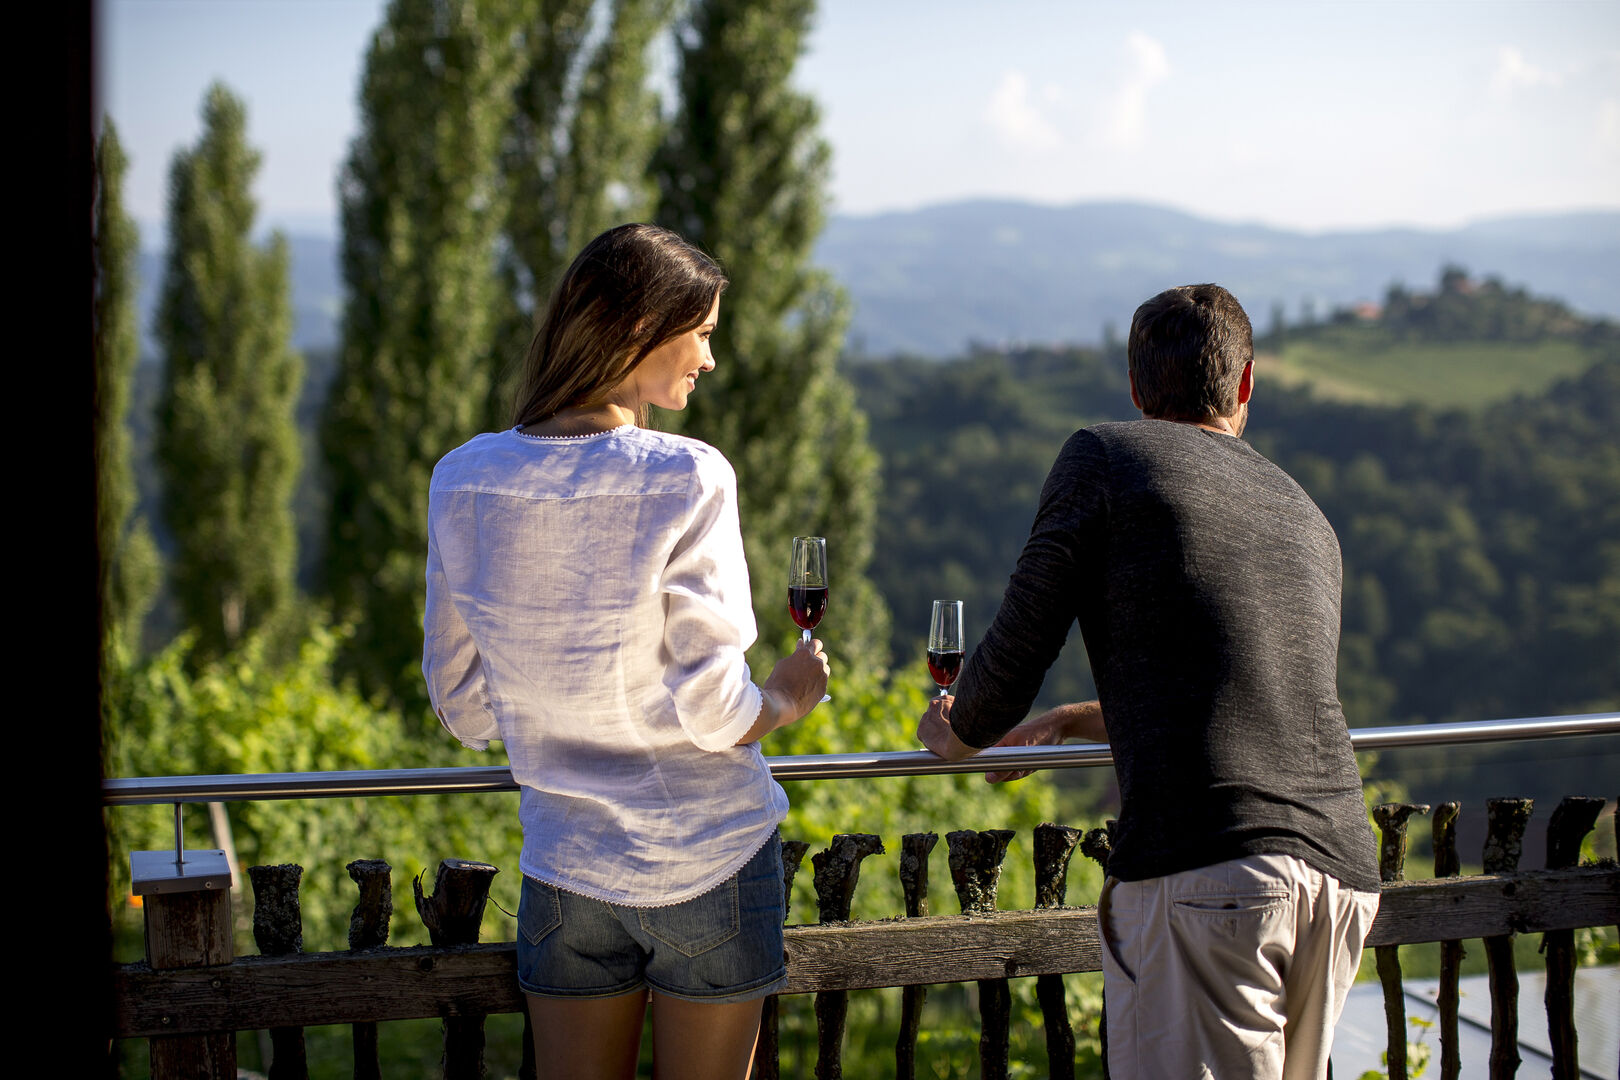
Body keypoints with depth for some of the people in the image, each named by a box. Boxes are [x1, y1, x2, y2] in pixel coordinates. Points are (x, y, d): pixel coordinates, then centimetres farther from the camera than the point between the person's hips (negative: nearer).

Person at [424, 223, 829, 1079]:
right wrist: (785, 699, 4)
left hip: (567, 867, 4)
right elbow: (714, 711, -17)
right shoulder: (686, 481, -17)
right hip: (710, 861, -3)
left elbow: (462, 707, 4)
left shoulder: (463, 482, -3)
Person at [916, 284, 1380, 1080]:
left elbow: (1016, 653, 6)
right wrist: (1065, 724, 50)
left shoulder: (1106, 457, 8)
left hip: (1204, 870, -6)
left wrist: (958, 732, 29)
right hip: (1343, 870, 7)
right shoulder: (1309, 524, 27)